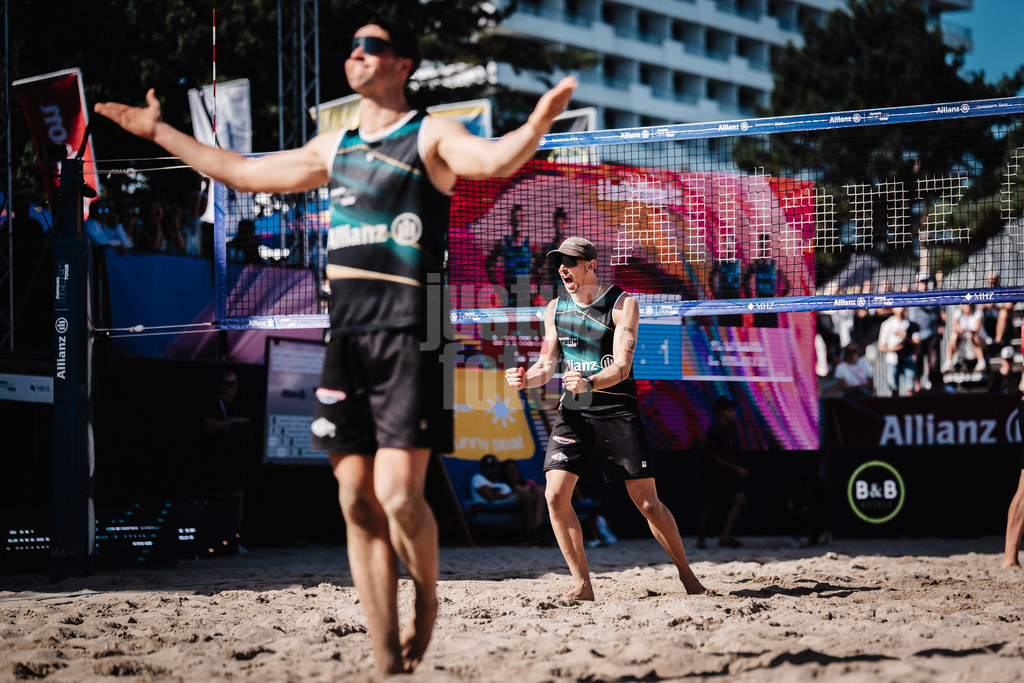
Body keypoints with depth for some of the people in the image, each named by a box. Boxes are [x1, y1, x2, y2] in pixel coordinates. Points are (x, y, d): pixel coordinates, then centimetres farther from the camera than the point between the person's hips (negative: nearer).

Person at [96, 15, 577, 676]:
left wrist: (541, 119, -38)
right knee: (358, 502, 1)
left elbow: (496, 158, -18)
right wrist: (160, 132, 35)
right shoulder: (336, 149, 20)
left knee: (398, 495, -14)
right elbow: (243, 172, 30)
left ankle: (428, 598, 16)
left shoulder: (431, 136, 2)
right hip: (344, 334, 6)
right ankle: (387, 661, 7)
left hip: (406, 332, -6)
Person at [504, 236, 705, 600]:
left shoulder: (623, 304, -6)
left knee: (647, 502, -3)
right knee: (556, 495, -13)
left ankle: (685, 572, 16)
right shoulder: (555, 308, 8)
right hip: (572, 410, 4)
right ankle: (582, 582, -2)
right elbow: (547, 364, 10)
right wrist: (526, 379, -12)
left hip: (616, 408, -4)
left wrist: (589, 384, -35)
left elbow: (622, 367, -16)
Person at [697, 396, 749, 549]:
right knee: (708, 503, 5)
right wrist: (736, 468, -20)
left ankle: (725, 536, -9)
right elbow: (715, 457, -18)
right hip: (715, 472, -6)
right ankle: (701, 537, 22)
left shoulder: (731, 427, 5)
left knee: (740, 498, -11)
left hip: (730, 472, 6)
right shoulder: (713, 431, -16)